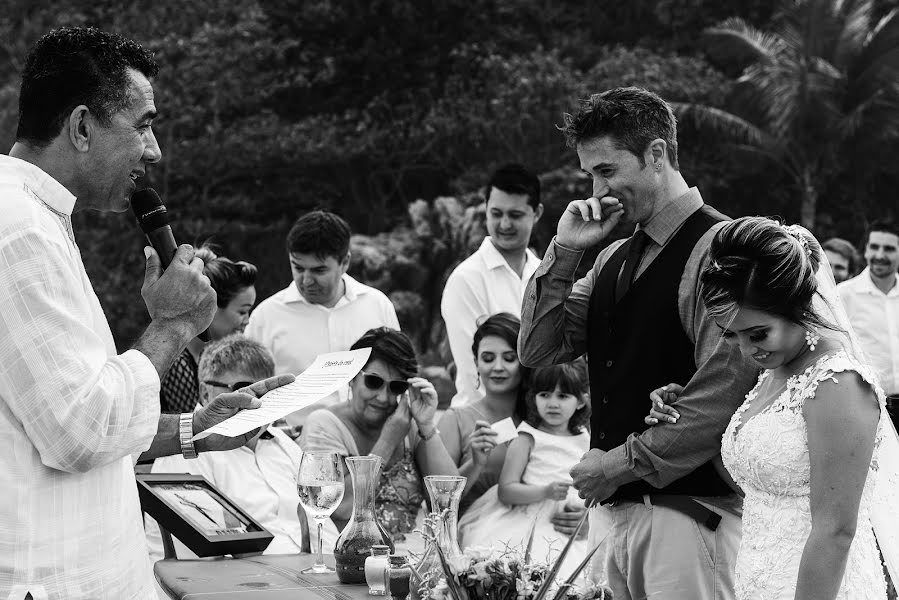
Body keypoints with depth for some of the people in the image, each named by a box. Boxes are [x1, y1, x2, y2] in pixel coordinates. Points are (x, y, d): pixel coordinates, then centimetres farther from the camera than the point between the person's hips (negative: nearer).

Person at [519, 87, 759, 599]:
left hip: (688, 508, -7)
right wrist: (564, 252, 2)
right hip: (614, 504, 7)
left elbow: (720, 402, -18)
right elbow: (538, 352, 14)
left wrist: (623, 463, -11)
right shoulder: (615, 257, 15)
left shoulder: (718, 248, -11)